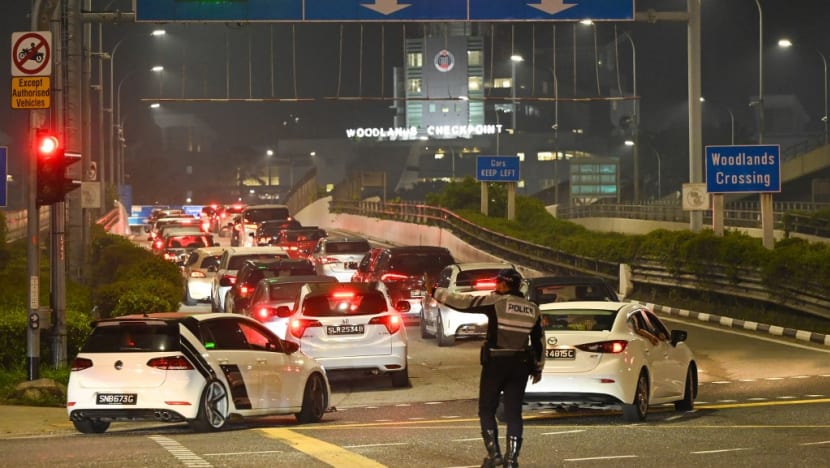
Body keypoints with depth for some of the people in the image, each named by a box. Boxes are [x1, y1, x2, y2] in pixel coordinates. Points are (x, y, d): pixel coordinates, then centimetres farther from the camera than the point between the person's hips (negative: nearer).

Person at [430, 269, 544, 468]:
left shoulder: (496, 302, -10)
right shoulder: (532, 309, 6)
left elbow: (463, 302, -8)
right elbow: (539, 342, 11)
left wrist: (436, 293, 3)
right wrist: (538, 368, 21)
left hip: (495, 363, -4)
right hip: (520, 366, 4)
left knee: (487, 410, 9)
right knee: (513, 413, 7)